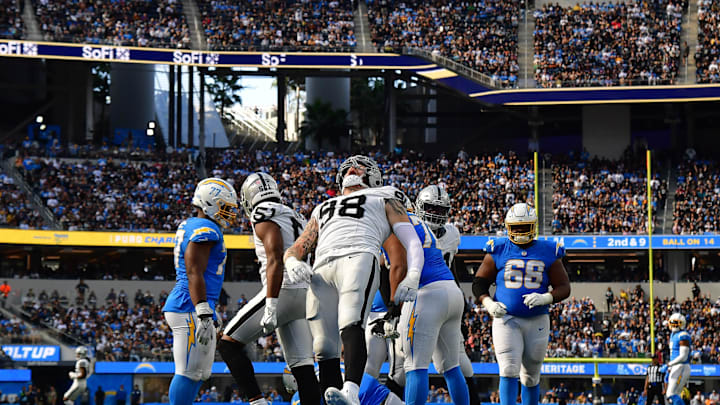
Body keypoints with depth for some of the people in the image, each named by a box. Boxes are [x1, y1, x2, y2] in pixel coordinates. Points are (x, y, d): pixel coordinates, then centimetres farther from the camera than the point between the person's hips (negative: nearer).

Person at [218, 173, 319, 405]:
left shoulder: (265, 220, -4)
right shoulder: (296, 218, 23)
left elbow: (276, 261, -16)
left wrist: (271, 307, -22)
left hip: (283, 290, -8)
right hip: (306, 294, 8)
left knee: (229, 343, -2)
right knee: (302, 365, 4)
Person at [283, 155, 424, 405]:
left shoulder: (384, 201, 29)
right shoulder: (322, 209, 41)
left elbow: (413, 243, 15)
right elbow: (296, 249, 33)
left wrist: (412, 277, -6)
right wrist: (293, 263, 6)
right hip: (322, 270, 5)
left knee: (351, 325, -32)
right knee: (325, 349, -11)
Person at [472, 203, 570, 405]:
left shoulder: (548, 253, 3)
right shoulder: (499, 252, 1)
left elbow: (563, 287, 3)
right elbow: (479, 282, 7)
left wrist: (545, 298, -17)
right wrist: (489, 303, -12)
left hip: (537, 321, 2)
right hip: (506, 319, -2)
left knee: (530, 377, 11)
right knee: (509, 371, -16)